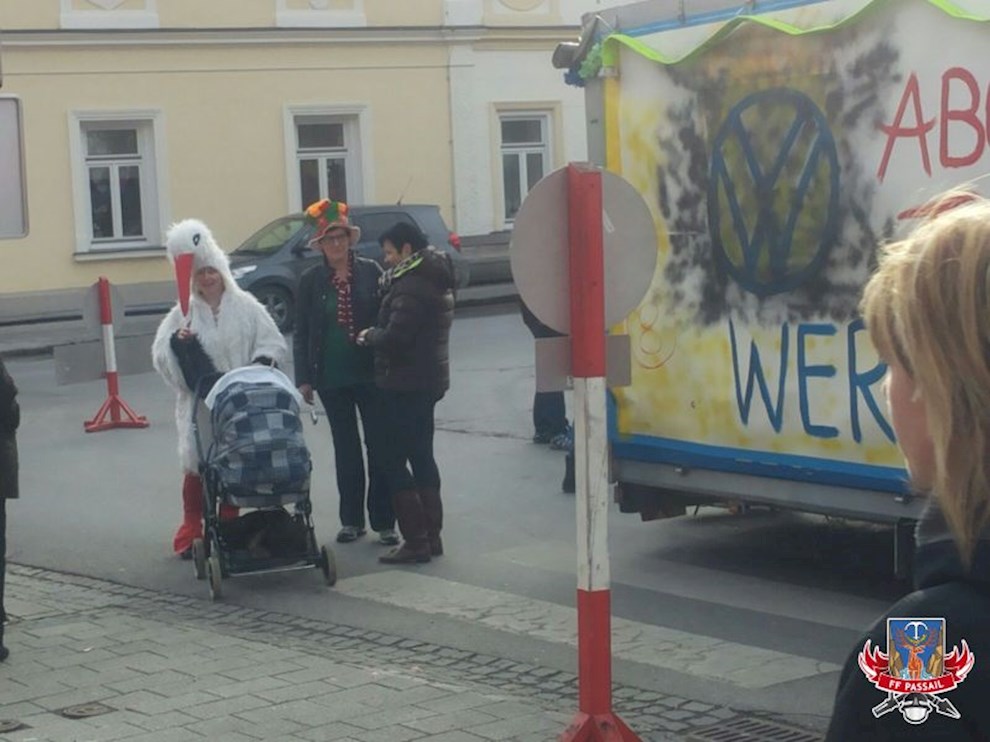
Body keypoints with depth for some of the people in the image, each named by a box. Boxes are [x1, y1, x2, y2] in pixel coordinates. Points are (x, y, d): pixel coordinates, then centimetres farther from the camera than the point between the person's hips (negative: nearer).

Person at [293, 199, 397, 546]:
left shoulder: (371, 272, -2)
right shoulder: (311, 280, 1)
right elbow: (301, 333, 4)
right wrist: (303, 379, -1)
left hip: (370, 374, -2)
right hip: (332, 378, 2)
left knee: (379, 445, 0)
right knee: (346, 448, 10)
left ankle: (384, 521, 5)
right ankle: (352, 520, 19)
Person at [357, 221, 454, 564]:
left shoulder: (411, 286, -19)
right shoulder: (433, 279, 13)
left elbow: (395, 337, -25)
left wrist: (368, 336, -7)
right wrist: (377, 335, 7)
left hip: (406, 384, -10)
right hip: (429, 378, 10)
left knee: (393, 461, -6)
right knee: (421, 457, 15)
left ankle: (416, 540, -8)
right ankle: (432, 535, 18)